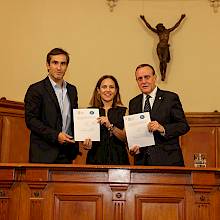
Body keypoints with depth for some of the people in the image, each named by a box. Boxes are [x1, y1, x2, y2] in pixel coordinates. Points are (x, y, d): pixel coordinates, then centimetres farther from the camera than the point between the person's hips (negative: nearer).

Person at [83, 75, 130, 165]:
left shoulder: (123, 110, 1)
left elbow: (126, 138, -7)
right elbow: (86, 135, 8)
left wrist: (110, 126, -21)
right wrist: (87, 144, -13)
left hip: (118, 158, 0)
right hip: (96, 158, 1)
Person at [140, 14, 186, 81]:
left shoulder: (168, 31, 8)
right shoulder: (158, 32, 7)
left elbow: (176, 26, 10)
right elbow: (149, 27, 7)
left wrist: (181, 19, 9)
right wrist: (144, 20, 6)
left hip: (166, 48, 0)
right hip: (159, 47, 0)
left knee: (164, 61, -16)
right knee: (161, 61, -2)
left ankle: (164, 73, -5)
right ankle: (162, 75, 3)